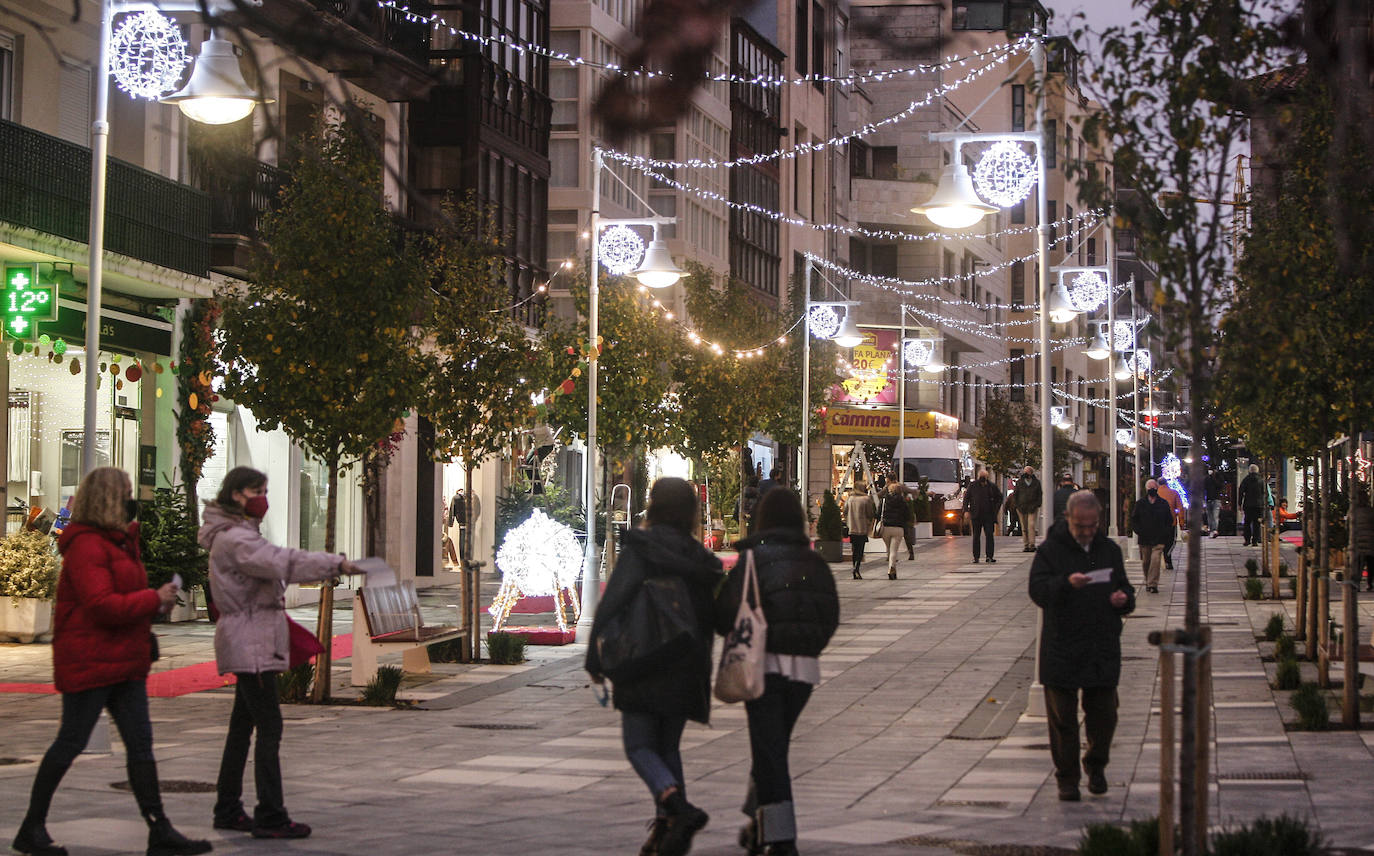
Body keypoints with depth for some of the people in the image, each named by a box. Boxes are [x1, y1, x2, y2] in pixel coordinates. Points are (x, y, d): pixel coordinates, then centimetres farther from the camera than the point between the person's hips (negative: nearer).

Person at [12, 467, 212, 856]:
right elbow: (103, 605, -25)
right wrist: (154, 599, -16)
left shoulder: (119, 541, 17)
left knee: (140, 742, 6)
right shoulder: (86, 546, -16)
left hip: (124, 661, 10)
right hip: (89, 661, -10)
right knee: (70, 742, -2)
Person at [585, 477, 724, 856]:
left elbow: (612, 603, -15)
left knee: (640, 746, 0)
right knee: (668, 747, 16)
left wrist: (595, 657, -9)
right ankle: (666, 826, 8)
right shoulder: (702, 561, 7)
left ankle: (678, 805, -24)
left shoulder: (638, 549, -8)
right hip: (687, 669, 5)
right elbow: (712, 620, 9)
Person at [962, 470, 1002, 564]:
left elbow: (999, 497, 15)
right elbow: (966, 498, 8)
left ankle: (989, 556, -3)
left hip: (988, 515, 0)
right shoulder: (972, 486, 4)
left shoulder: (992, 486, 4)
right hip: (976, 515, 0)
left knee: (989, 535, -5)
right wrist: (966, 510, -3)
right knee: (976, 536, 3)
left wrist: (996, 508, 4)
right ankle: (976, 557, 7)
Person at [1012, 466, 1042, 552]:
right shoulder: (1019, 482, 5)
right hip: (1021, 508, 2)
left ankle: (1032, 545, -16)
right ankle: (1026, 545, 7)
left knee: (1031, 525, -15)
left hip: (1032, 508, -2)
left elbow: (1040, 495, 10)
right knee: (1024, 528, 3)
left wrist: (1036, 505, -2)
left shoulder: (1036, 483, 4)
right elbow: (1014, 494, 10)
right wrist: (1018, 505, 0)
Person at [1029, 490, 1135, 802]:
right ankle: (1067, 778, 12)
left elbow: (1124, 588, 19)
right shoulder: (1050, 550, -1)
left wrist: (1124, 599, -5)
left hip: (1103, 647, 3)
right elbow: (1037, 590, -11)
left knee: (1104, 712, 4)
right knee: (1062, 716, 1)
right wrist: (1066, 583, -28)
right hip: (1061, 649, -3)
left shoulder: (1109, 550, 11)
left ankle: (1096, 765, 28)